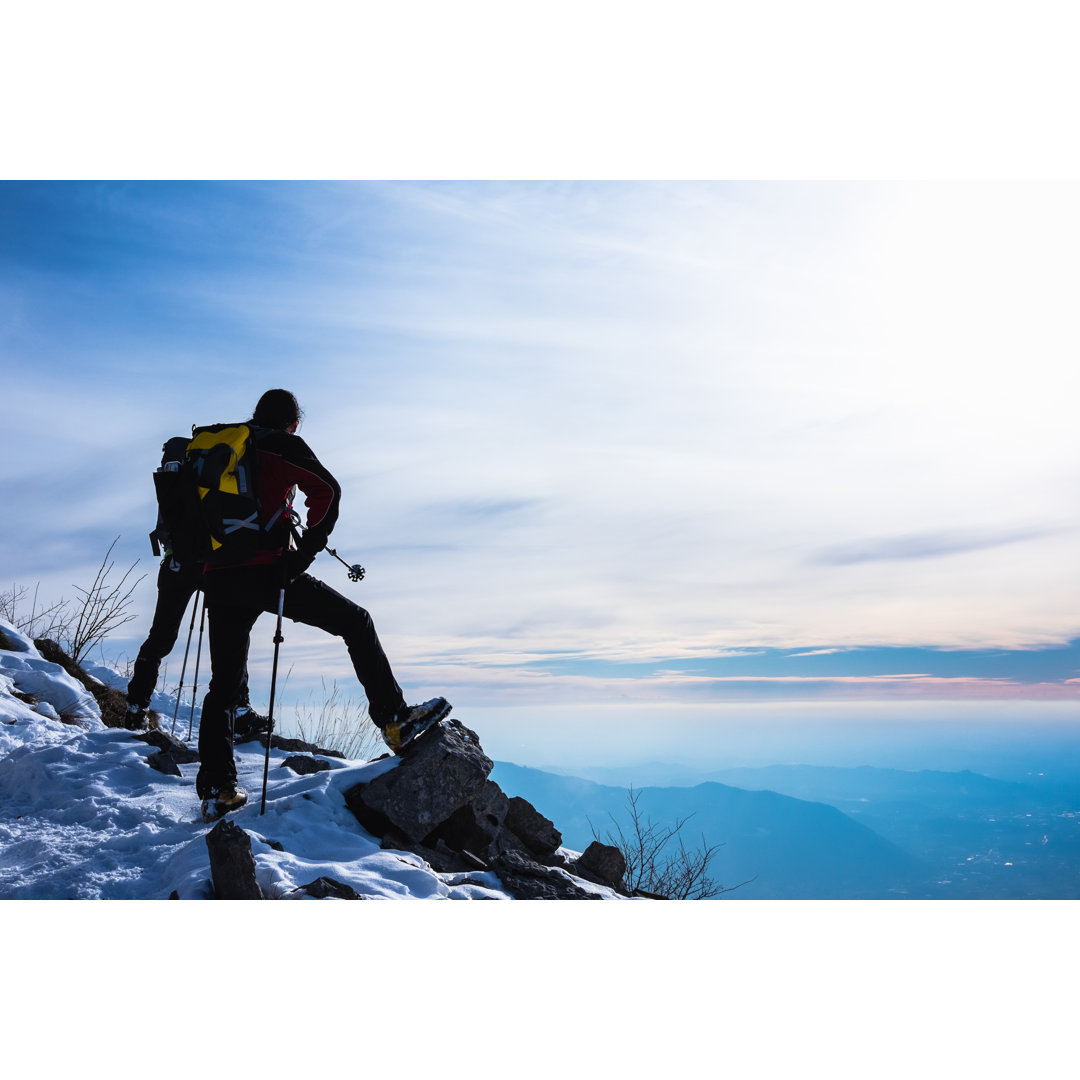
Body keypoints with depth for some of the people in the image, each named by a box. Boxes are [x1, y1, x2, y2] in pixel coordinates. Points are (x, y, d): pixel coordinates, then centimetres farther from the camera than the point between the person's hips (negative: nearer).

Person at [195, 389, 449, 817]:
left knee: (223, 684, 15)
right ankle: (393, 721, 0)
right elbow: (326, 489, -13)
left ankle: (216, 788, 17)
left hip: (219, 580, 6)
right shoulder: (284, 445, 4)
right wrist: (306, 551, -11)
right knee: (355, 622, 6)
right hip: (265, 571, -6)